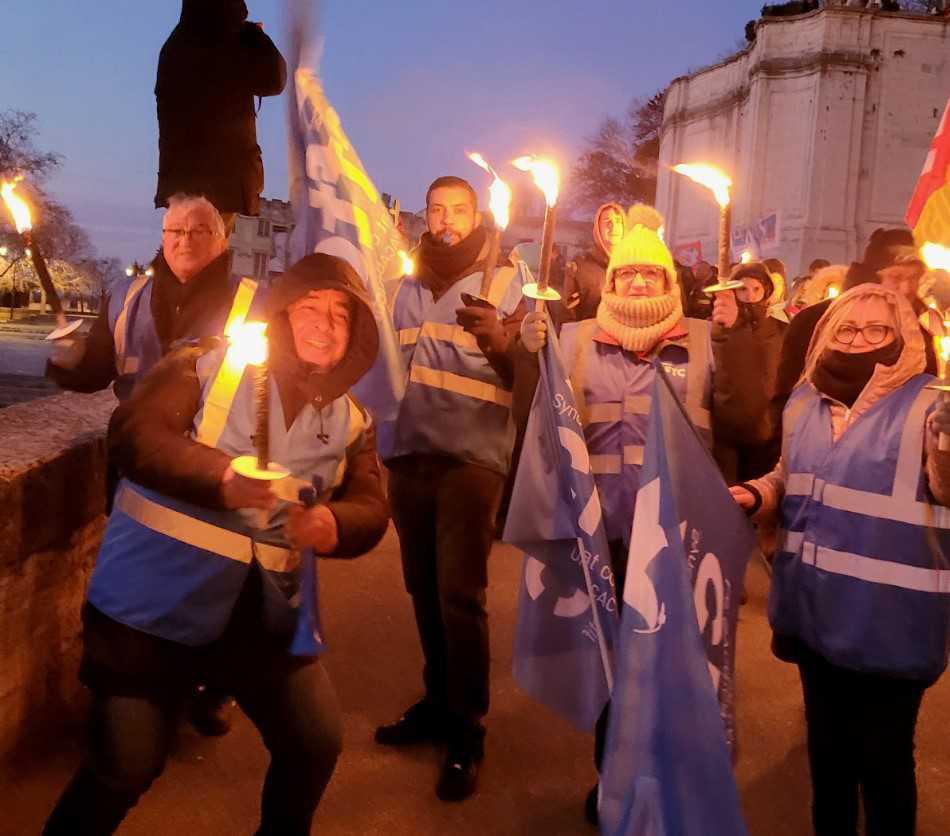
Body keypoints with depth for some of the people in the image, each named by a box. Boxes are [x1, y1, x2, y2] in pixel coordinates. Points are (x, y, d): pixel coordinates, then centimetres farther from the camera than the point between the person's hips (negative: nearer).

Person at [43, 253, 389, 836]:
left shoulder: (351, 420, 8)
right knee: (125, 767, -1)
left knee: (317, 743, 7)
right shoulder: (208, 365, -4)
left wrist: (336, 523, -21)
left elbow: (371, 508, 3)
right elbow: (135, 430, -15)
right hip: (162, 598, -4)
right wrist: (220, 476, -30)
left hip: (269, 609, 5)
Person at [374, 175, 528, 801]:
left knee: (460, 595, -7)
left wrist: (498, 341, -23)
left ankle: (469, 731, 6)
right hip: (408, 452, 5)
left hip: (472, 456, -5)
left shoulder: (507, 280, 1)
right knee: (423, 587, 11)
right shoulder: (405, 285, 15)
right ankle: (439, 701, 27)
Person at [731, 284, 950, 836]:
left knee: (883, 758, 9)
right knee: (827, 744, 23)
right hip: (817, 611, 6)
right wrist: (755, 495, 0)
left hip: (889, 623, -6)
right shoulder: (808, 400, 6)